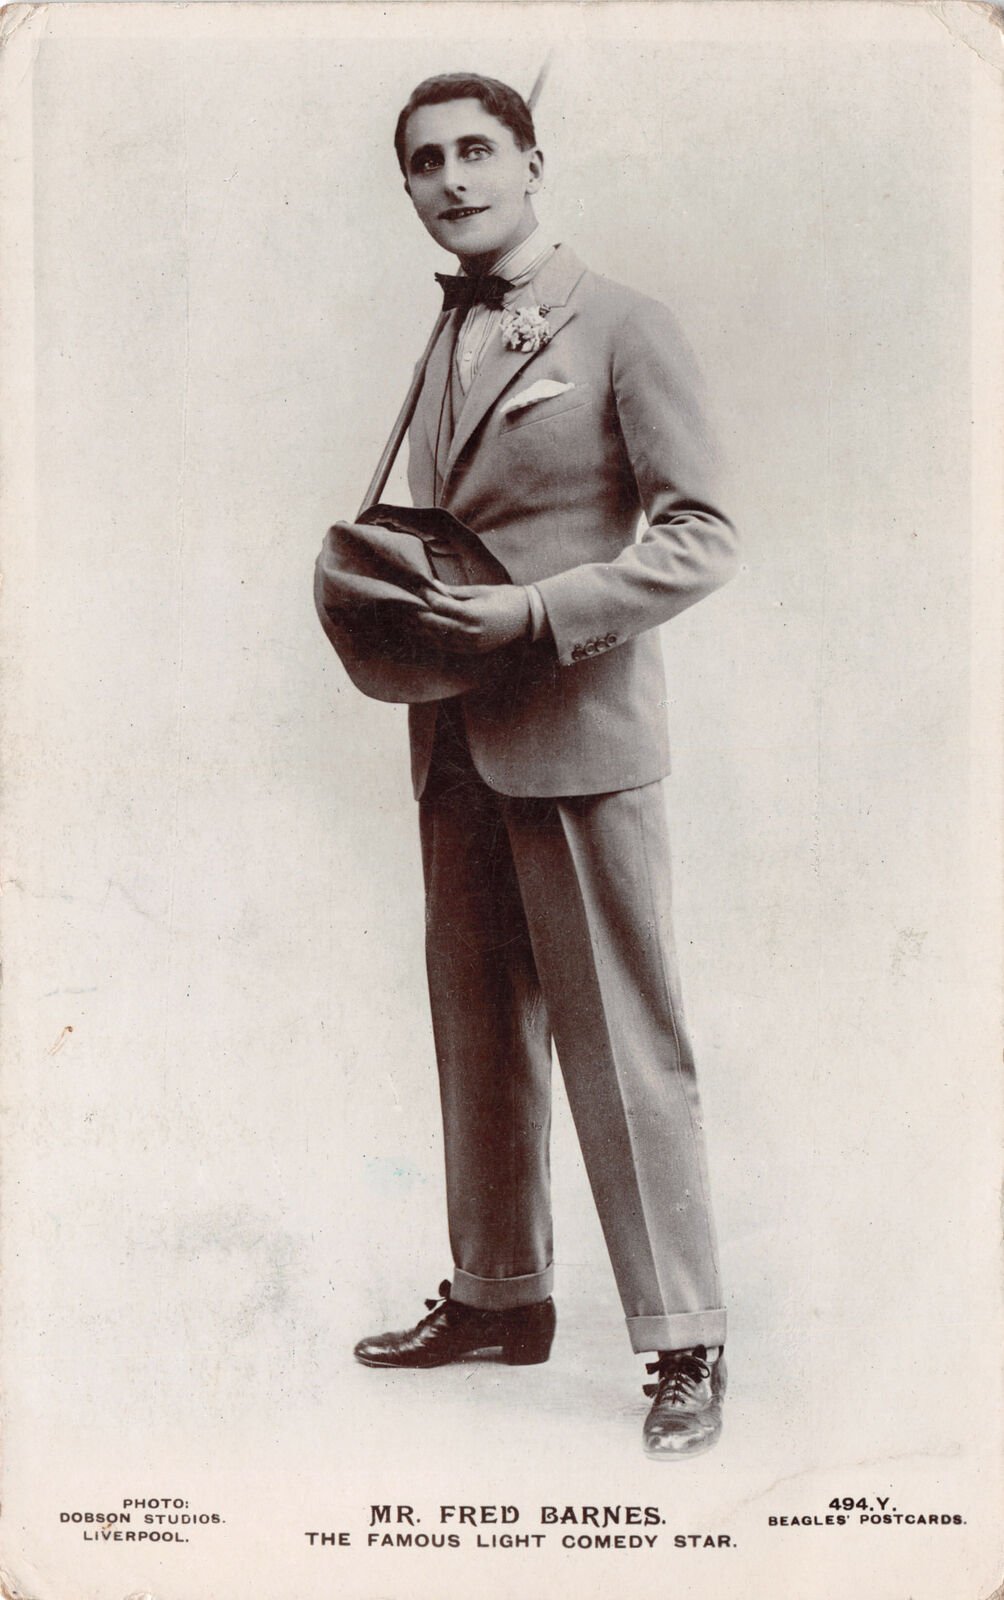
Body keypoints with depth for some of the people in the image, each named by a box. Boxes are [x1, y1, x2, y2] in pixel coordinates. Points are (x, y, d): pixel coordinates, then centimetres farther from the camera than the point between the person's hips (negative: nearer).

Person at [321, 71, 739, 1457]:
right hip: (457, 746, 7)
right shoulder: (445, 347, 17)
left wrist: (533, 611, -18)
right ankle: (498, 1294, 29)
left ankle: (685, 1341, 9)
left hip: (579, 738, -7)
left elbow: (700, 537, -8)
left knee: (623, 1046, -3)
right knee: (478, 1032, 14)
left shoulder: (621, 327, -3)